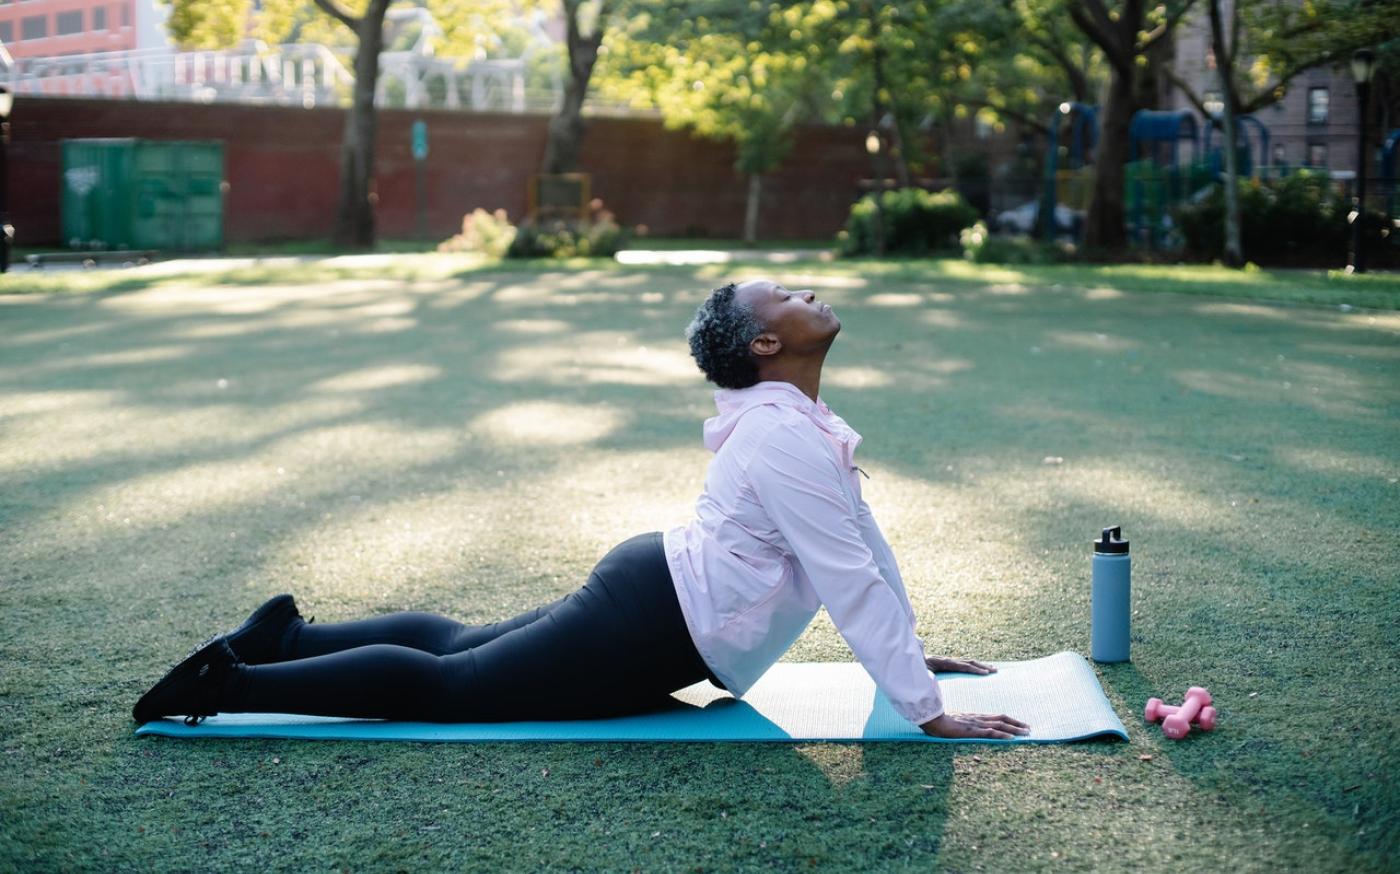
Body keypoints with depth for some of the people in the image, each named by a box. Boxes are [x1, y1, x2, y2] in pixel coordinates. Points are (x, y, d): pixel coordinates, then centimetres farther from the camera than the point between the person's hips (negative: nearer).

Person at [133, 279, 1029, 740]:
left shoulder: (795, 418, 11)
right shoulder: (789, 435, -23)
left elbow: (867, 543, 19)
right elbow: (852, 582, -25)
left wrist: (917, 653, 21)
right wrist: (930, 712, -21)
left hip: (651, 594, 10)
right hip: (651, 631, -10)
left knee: (462, 645, 19)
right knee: (442, 686, -6)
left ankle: (282, 636, 23)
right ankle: (230, 681, -3)